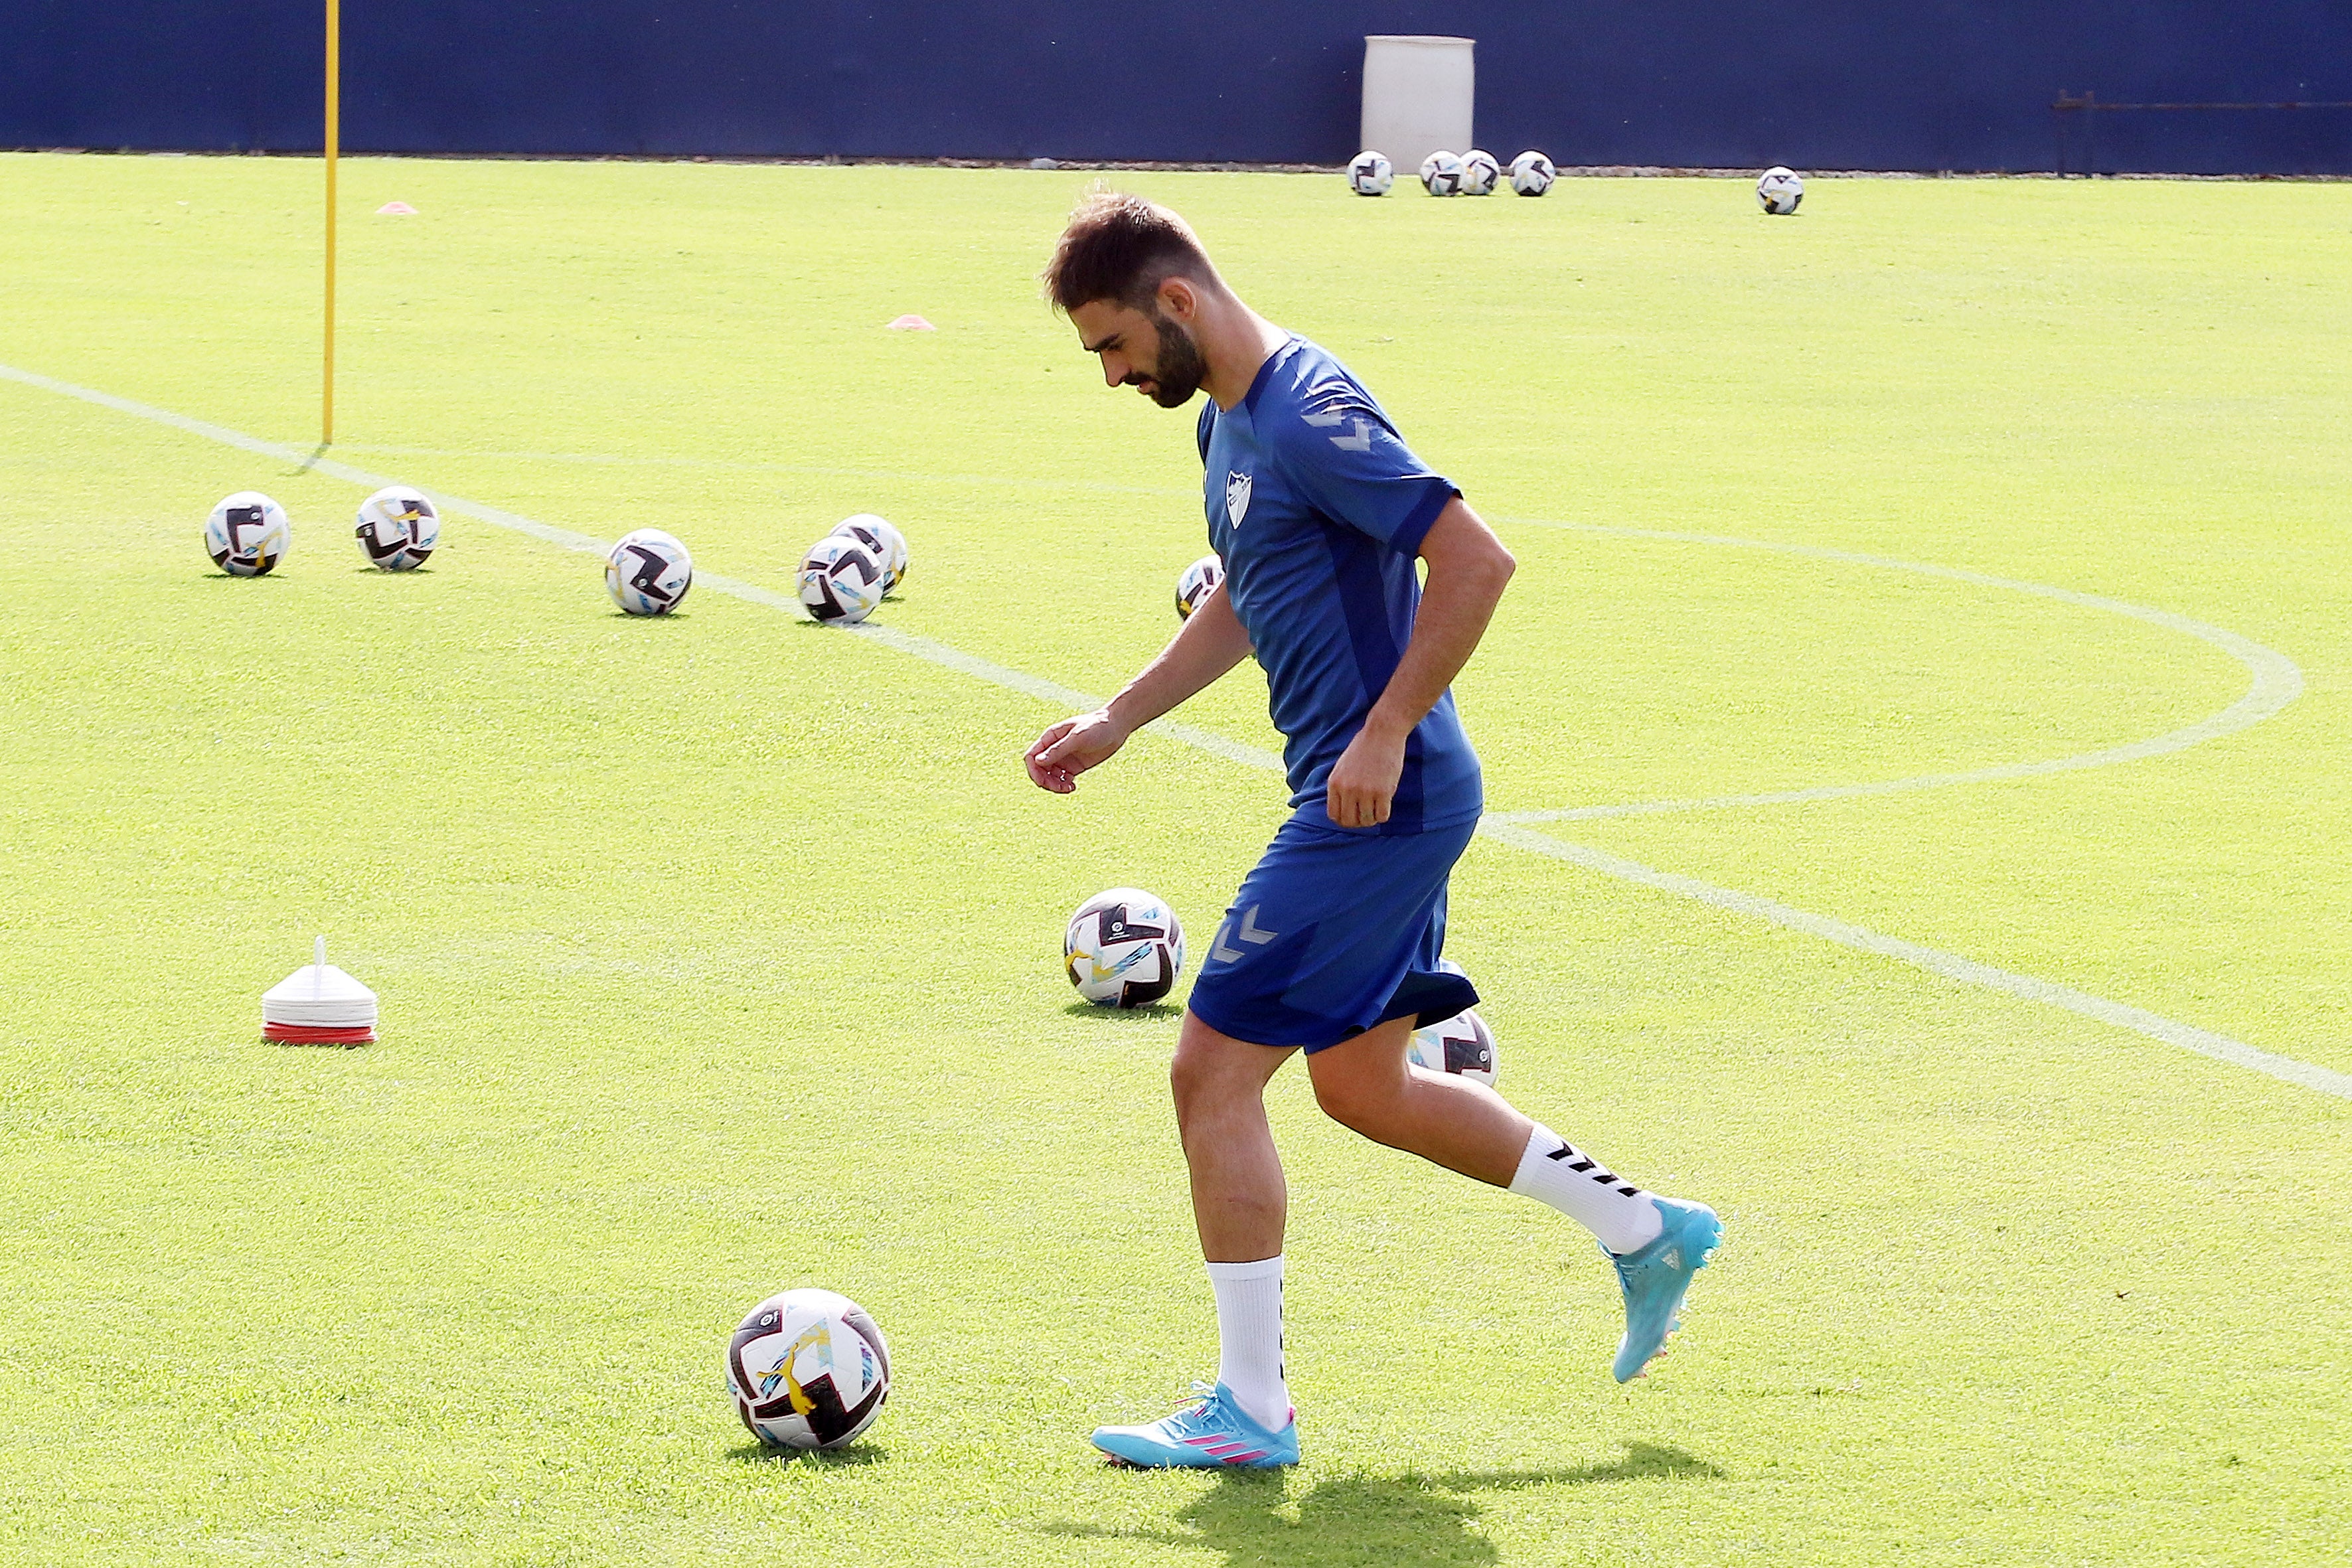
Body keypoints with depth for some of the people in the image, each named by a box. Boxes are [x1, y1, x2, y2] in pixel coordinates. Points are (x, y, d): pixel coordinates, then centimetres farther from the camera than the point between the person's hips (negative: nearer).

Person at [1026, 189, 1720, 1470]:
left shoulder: (1310, 417, -20)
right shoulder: (1227, 418, 12)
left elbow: (1475, 560, -25)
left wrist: (1385, 733, -24)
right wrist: (1115, 721, 21)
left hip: (1377, 800, -10)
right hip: (1380, 802, 10)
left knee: (1213, 1068, -7)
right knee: (1363, 1087, 18)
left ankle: (1250, 1410, 0)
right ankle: (1647, 1233, 28)